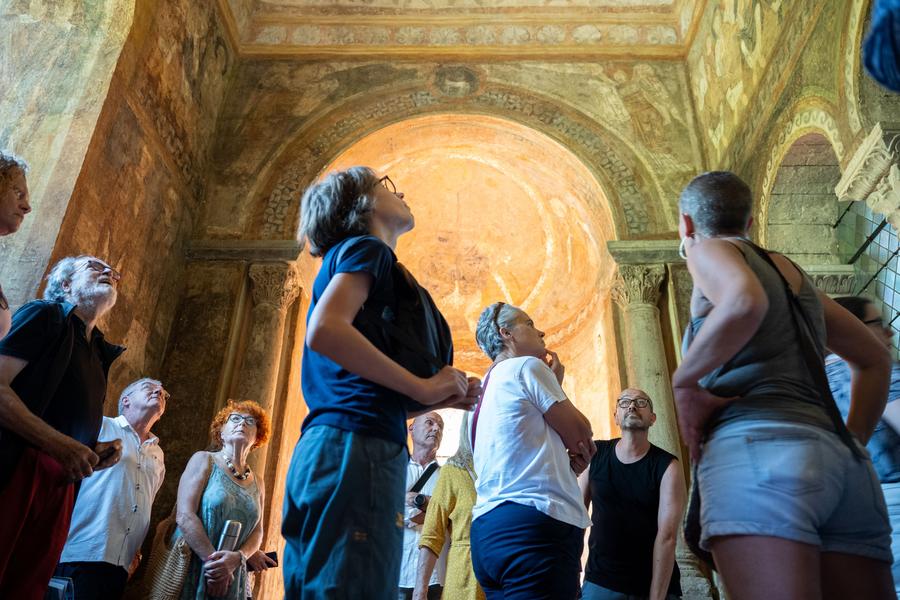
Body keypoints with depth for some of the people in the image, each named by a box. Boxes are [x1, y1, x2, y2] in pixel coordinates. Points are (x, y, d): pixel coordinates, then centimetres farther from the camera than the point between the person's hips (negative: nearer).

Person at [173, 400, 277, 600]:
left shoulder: (257, 483, 10)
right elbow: (184, 516, -12)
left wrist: (237, 558, -17)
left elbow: (257, 531, 4)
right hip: (192, 570, -4)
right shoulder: (204, 460, -2)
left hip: (232, 579, 4)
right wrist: (213, 560, -18)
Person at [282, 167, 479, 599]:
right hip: (355, 448, -10)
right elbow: (324, 332, -19)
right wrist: (423, 386, -12)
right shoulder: (364, 248, 2)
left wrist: (445, 397, 11)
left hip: (336, 446, 10)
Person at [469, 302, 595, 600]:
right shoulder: (527, 366, -3)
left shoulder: (487, 385, 23)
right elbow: (580, 434, 0)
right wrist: (557, 385, 15)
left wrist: (566, 461, 5)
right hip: (533, 523, -9)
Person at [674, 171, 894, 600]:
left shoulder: (709, 251, 8)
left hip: (758, 448, -8)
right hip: (840, 460, 8)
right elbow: (874, 359, 35)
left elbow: (745, 302, -18)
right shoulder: (792, 272, 29)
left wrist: (683, 382, -7)